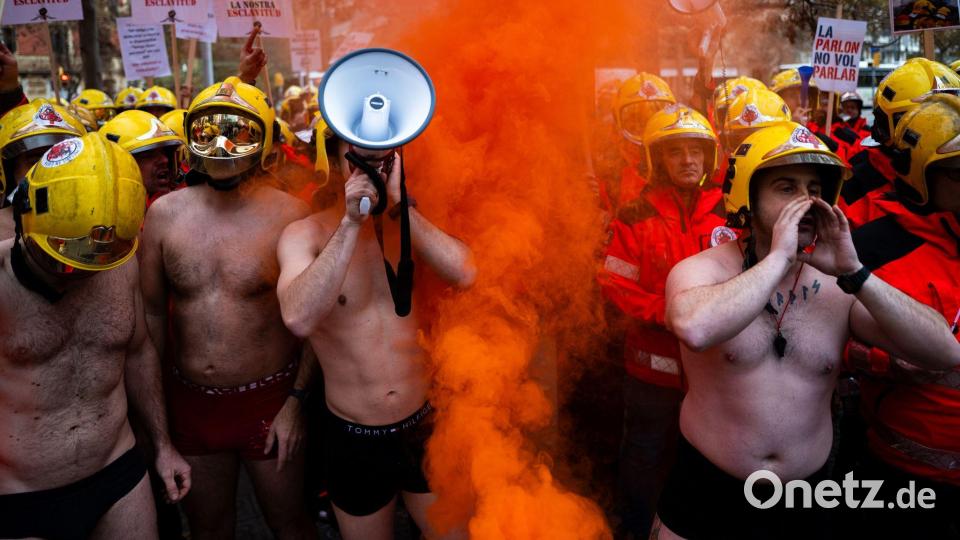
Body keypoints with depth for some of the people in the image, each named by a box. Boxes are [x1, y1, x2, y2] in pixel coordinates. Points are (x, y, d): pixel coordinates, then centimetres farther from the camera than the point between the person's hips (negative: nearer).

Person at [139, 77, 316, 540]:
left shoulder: (290, 216, -13)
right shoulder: (163, 214, -3)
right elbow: (152, 311, 5)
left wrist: (296, 401, -9)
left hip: (270, 399, -3)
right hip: (190, 399, 3)